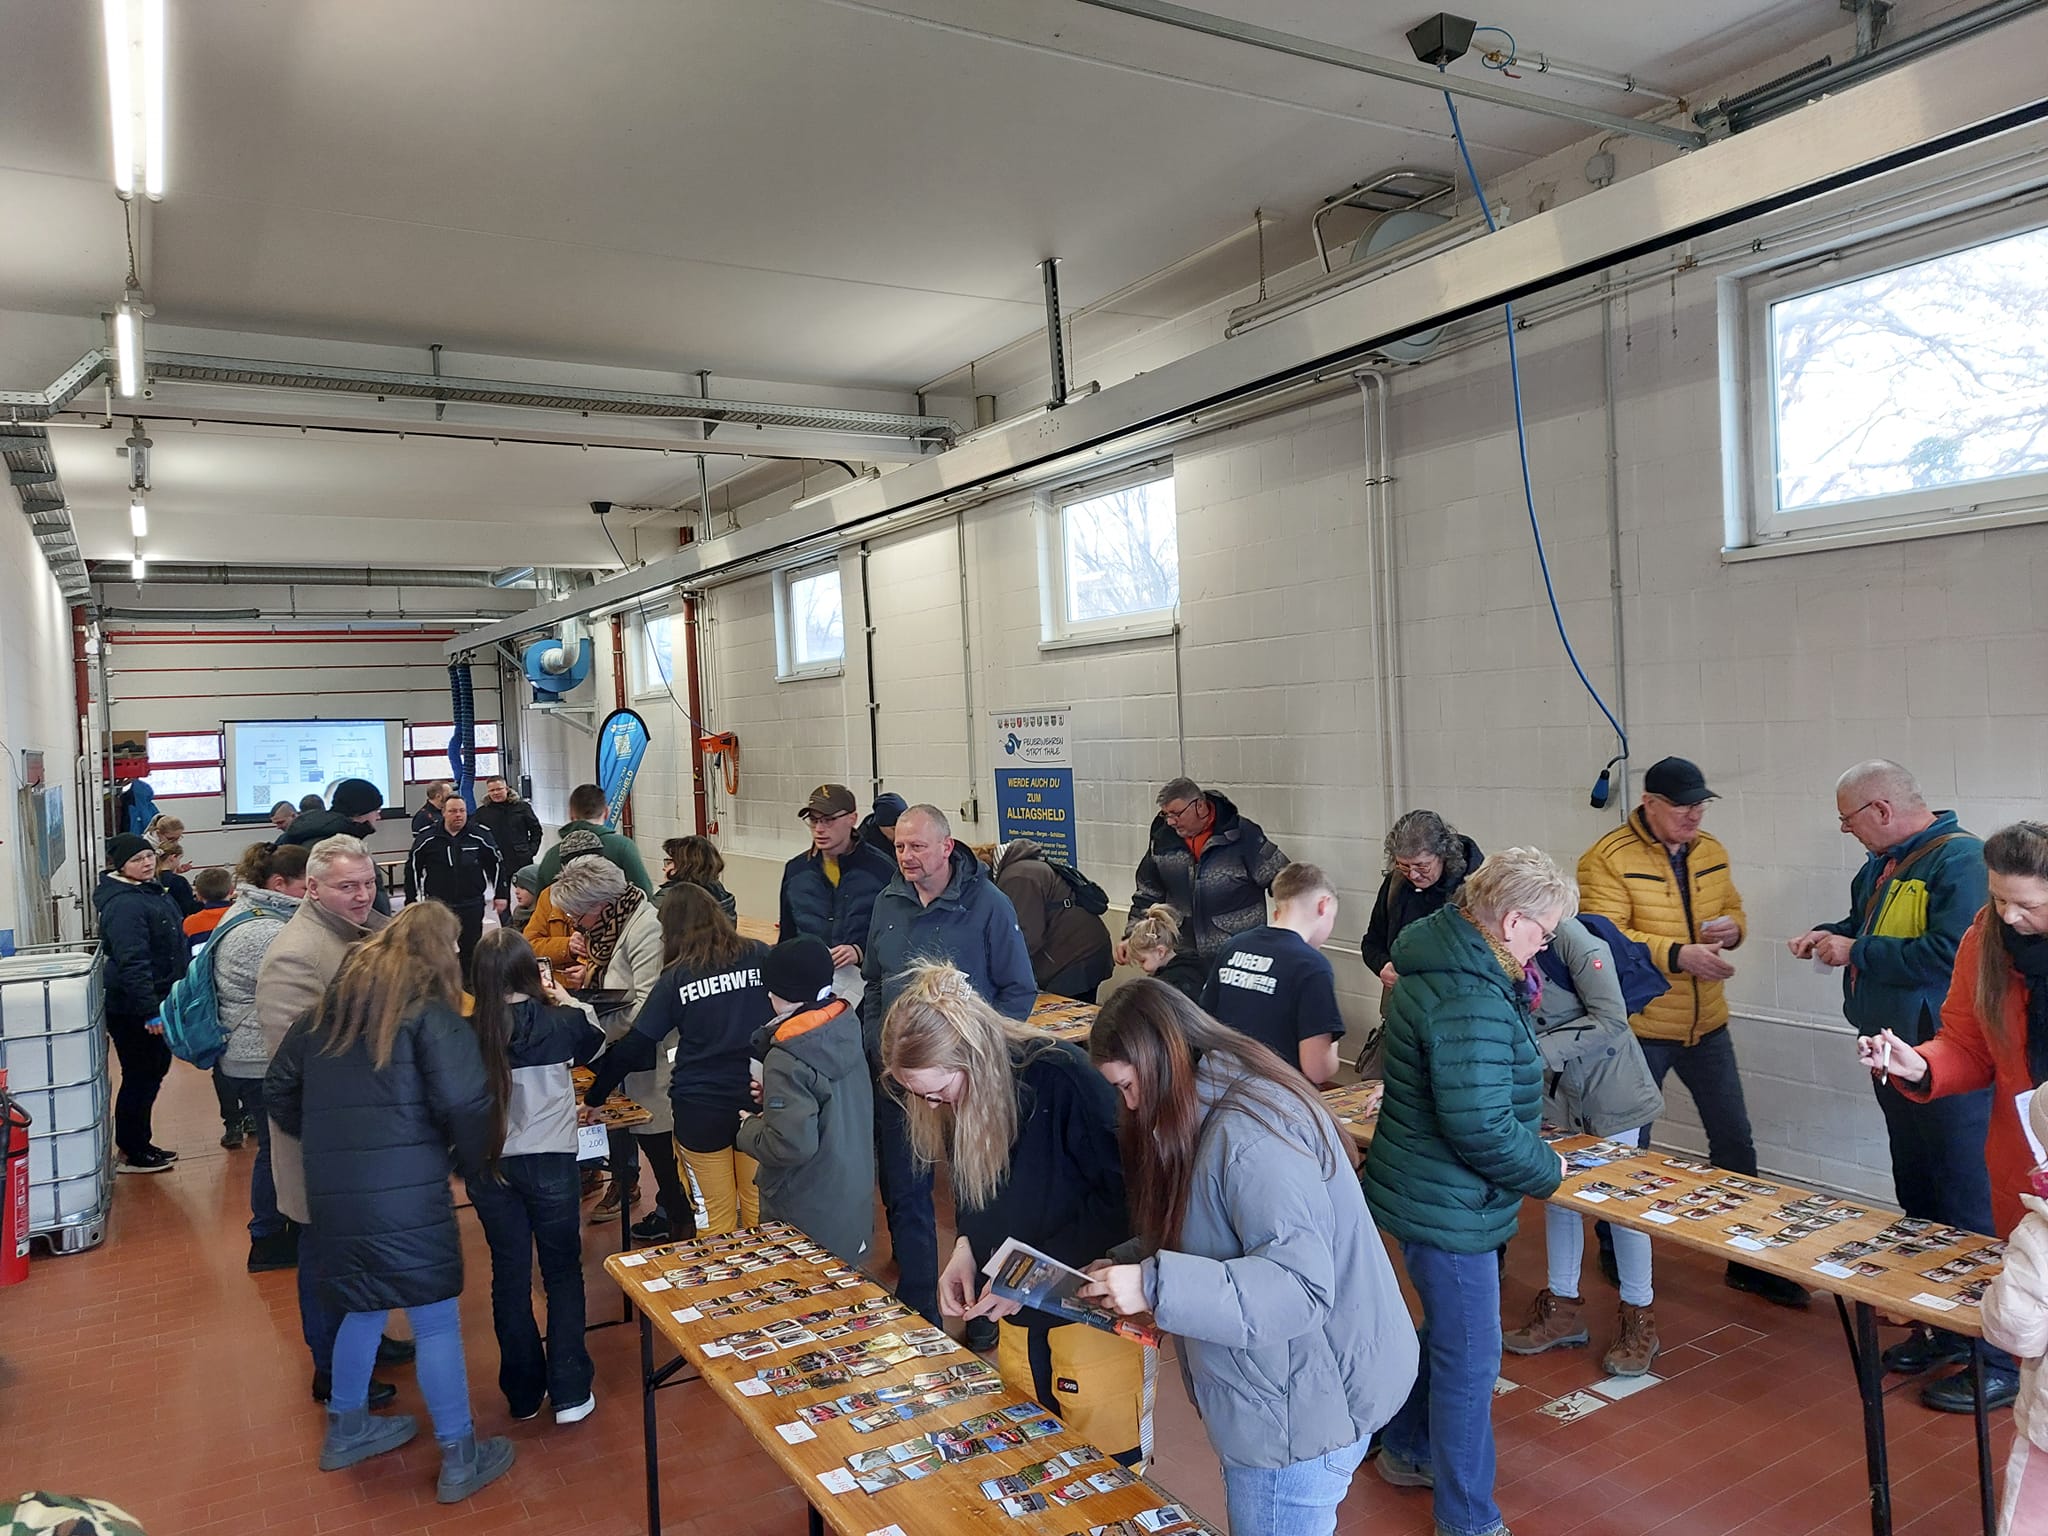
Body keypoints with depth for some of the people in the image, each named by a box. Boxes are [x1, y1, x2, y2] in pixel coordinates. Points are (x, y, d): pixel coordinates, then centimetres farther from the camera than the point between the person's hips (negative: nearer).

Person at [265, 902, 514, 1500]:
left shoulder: (333, 1005, 13)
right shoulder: (430, 1012, -9)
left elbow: (279, 1089, 18)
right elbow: (464, 1103, -18)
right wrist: (470, 1162, 0)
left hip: (330, 1190, 7)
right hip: (406, 1193, -7)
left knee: (363, 1307, 25)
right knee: (436, 1322, 4)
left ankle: (345, 1430, 42)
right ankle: (459, 1460, 14)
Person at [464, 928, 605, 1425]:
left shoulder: (468, 1033, -12)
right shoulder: (558, 1024, -13)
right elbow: (593, 1037, 11)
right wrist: (565, 998, 25)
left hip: (490, 1168, 2)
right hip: (550, 1163, -2)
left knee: (510, 1278, 15)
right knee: (563, 1274, 13)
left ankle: (523, 1392, 27)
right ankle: (570, 1393, 14)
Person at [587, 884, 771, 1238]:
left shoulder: (675, 978, -4)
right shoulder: (760, 956, -1)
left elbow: (633, 1046, -2)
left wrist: (594, 1096, 10)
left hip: (701, 1107, -1)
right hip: (758, 1098, 1)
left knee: (717, 1214, 13)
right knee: (760, 1208, 15)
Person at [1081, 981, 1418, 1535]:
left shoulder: (1250, 1134, -26)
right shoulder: (1221, 1108, 6)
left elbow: (1299, 1286, -32)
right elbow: (1213, 1239, 16)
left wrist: (1156, 1286, -33)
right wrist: (1128, 1266, 2)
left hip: (1304, 1406, -10)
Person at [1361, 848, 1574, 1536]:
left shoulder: (1441, 962, 3)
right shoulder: (1470, 1002, -29)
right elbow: (1482, 1129, -30)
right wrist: (1547, 1170, -14)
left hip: (1425, 1192, 10)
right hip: (1449, 1208, -10)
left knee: (1445, 1333, 27)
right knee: (1470, 1360, 6)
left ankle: (1406, 1452, 46)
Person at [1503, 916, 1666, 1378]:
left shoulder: (1570, 935, -28)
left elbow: (1611, 1019, -26)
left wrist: (1541, 1050, -29)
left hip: (1608, 1085, -6)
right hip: (1556, 1089, 6)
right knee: (1556, 1193, 13)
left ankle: (1640, 1318, 23)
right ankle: (1563, 1309, 28)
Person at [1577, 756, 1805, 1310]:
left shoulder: (1710, 851, 5)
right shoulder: (1607, 859, -16)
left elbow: (1733, 908, 17)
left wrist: (1732, 927, -7)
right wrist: (1678, 955, -29)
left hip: (1708, 1024, 6)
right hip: (1638, 1027, -6)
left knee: (1735, 1141, 12)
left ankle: (1749, 1262, 28)